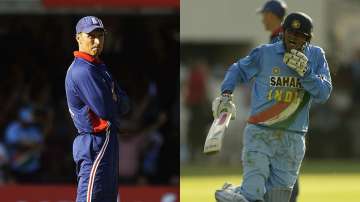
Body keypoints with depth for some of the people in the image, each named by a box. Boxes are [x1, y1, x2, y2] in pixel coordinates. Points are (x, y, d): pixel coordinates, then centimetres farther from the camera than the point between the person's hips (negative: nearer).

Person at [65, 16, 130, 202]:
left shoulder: (99, 67, 17)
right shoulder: (82, 71, -16)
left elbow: (124, 105, 13)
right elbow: (104, 109, -22)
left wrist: (114, 99, -8)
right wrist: (116, 100, -1)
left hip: (108, 142, 11)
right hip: (96, 143, -11)